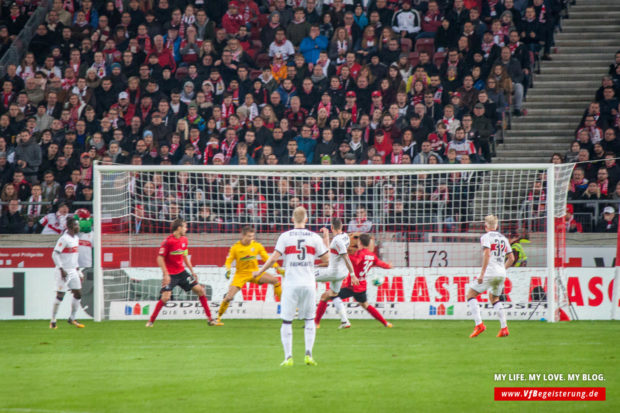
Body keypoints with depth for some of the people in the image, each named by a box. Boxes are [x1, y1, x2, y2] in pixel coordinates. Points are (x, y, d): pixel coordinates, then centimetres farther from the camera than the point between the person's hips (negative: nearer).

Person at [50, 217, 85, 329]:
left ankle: (72, 319, 18)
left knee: (78, 294, 6)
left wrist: (77, 269, 22)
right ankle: (53, 321, 3)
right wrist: (61, 269, -23)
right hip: (63, 271, -8)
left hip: (73, 271, 8)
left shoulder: (76, 238, 12)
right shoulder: (64, 239, -16)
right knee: (60, 295, -6)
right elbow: (55, 254, -19)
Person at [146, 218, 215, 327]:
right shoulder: (168, 241, -16)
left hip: (182, 272, 7)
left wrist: (192, 272, 16)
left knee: (200, 290, 0)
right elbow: (160, 258, -15)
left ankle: (210, 319, 7)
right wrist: (166, 275, -21)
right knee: (165, 297, -18)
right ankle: (151, 321, -2)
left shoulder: (184, 240, 6)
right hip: (170, 274, -7)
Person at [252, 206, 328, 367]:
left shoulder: (285, 236, -2)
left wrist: (259, 272, 3)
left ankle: (288, 357, -3)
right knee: (309, 320, 14)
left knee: (287, 321, 4)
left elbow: (274, 257, -9)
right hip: (309, 284, 2)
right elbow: (326, 259, 6)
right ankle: (308, 354, 3)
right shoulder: (315, 237, 2)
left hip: (291, 284, -2)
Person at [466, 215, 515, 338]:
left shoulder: (486, 237, -5)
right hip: (501, 274, 7)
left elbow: (487, 254, -19)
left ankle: (479, 324, -11)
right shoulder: (503, 238, 15)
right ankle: (504, 327, 12)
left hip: (489, 273, -7)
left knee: (470, 295, 4)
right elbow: (511, 259, 17)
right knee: (494, 298, 25)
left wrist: (482, 274, -20)